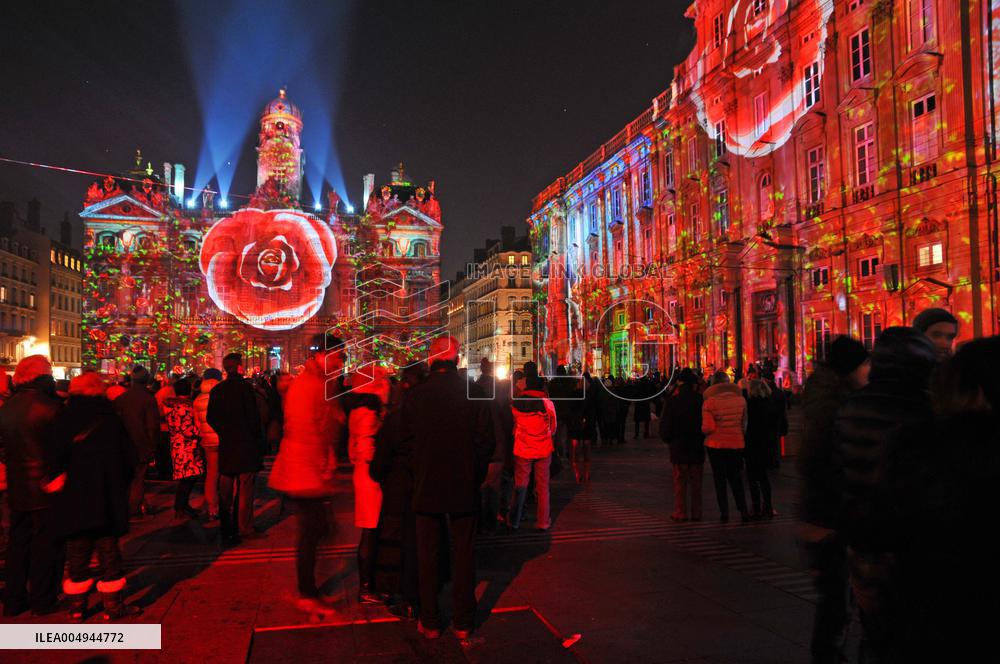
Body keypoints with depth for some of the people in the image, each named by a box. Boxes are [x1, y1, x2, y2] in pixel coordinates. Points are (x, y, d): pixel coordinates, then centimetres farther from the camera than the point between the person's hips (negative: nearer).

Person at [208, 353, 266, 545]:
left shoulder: (216, 390, 7)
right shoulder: (244, 387, -10)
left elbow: (210, 418, 10)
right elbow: (253, 416, -12)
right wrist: (258, 439, 0)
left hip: (225, 445, 6)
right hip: (245, 444, -6)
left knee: (225, 488, 11)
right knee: (245, 488, 0)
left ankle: (225, 526, 18)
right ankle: (244, 528, 2)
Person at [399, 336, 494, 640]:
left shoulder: (415, 395, -9)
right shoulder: (473, 395, -9)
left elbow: (404, 438, 0)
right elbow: (486, 441, -5)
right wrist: (476, 475, 8)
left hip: (426, 488, 0)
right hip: (464, 488, 0)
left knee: (427, 555, 12)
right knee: (464, 555, 11)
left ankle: (430, 622, 21)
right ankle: (463, 623, 19)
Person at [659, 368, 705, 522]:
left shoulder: (672, 401, -9)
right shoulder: (701, 400, -5)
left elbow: (664, 426, -5)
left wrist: (669, 440, 11)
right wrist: (702, 439, 14)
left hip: (678, 447, -1)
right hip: (697, 447, 2)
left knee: (680, 482, 6)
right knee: (696, 482, 10)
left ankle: (680, 512, 7)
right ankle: (696, 513, 14)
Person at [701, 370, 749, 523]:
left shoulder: (709, 402, -13)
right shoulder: (740, 399, -1)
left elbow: (708, 428, -17)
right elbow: (744, 423, 8)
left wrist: (703, 430, 4)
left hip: (716, 444, -3)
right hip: (736, 443, 3)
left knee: (720, 478, 8)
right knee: (735, 477, 15)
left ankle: (724, 512, 10)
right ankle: (743, 510, 9)